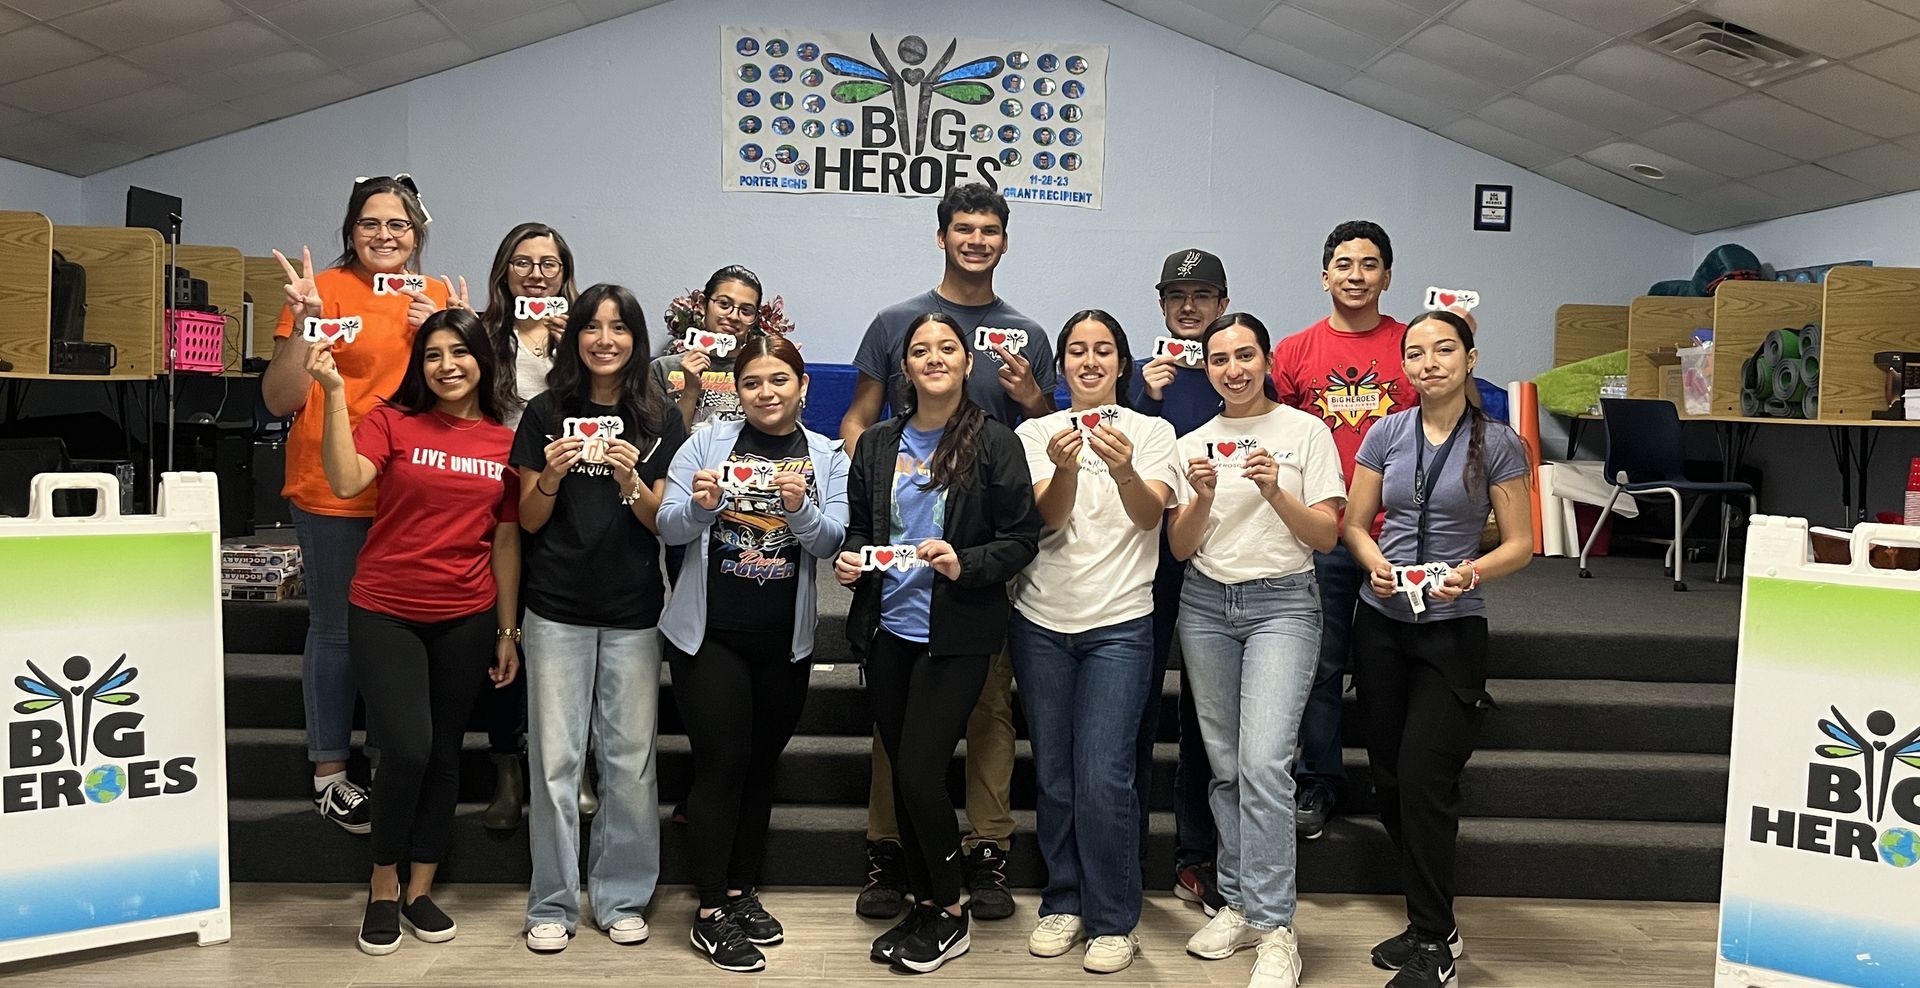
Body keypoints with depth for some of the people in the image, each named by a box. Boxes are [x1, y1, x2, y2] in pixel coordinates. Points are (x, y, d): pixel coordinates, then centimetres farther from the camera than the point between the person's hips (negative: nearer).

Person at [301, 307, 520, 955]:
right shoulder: (392, 421, -3)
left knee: (443, 755, 11)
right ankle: (383, 887, 13)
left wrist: (508, 631, 6)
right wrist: (334, 393, -26)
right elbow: (345, 482, -21)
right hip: (385, 613, -3)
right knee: (406, 749, -11)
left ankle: (420, 890, 27)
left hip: (466, 620, 3)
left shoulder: (505, 442, 3)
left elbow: (506, 541, 6)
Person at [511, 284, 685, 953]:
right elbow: (528, 521, 5)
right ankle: (552, 903, 14)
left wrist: (631, 479, -16)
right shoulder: (546, 413, 4)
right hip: (557, 608, 0)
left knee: (631, 758, 4)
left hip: (633, 612, 0)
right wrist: (551, 478, -15)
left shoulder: (659, 421, 4)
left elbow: (664, 523, 2)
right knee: (555, 758, 2)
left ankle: (622, 897, 18)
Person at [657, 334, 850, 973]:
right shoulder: (709, 442, -2)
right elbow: (669, 527, -6)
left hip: (785, 640, 3)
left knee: (761, 766, 13)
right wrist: (700, 505, -27)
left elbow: (832, 542, -6)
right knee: (722, 764, -4)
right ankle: (710, 913, 6)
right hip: (709, 633, -3)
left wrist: (800, 508, -25)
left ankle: (741, 890, 29)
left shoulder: (828, 458, 3)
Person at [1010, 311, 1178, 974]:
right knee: (1053, 775, 9)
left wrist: (1124, 470, -34)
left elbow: (1149, 514, -13)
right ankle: (1064, 903, 25)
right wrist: (1066, 467, -29)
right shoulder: (1037, 432, 7)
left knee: (1104, 777, -8)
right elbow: (1048, 518, -9)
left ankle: (1114, 920, 7)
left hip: (1119, 624, -2)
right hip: (1042, 621, 2)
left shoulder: (1151, 432, 4)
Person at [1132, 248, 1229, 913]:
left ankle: (1196, 859, 19)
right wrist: (1146, 399, -12)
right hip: (1147, 554, -1)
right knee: (1135, 701, 0)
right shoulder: (1139, 373, 6)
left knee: (1207, 709, 8)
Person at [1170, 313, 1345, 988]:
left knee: (1263, 763, -16)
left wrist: (1275, 491, -17)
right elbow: (1179, 548, 7)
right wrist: (1204, 497, -12)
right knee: (1226, 766, 7)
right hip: (1206, 605, 4)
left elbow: (1327, 534, -2)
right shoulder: (1193, 445, 11)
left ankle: (1274, 928, -10)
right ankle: (1238, 905, 18)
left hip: (1282, 603, -4)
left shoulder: (1305, 431, 2)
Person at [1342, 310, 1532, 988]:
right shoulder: (1385, 435, 5)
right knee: (1389, 777, 7)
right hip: (1381, 623, 4)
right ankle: (1429, 919, 24)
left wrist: (1474, 572, -20)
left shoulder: (1497, 443, -3)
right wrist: (1375, 562, -12)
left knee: (1423, 779, -9)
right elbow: (1354, 524, 9)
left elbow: (1520, 544, -2)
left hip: (1453, 628, -4)